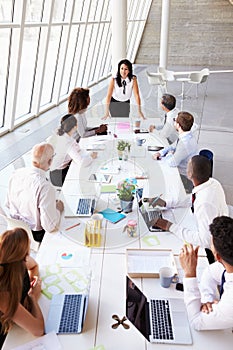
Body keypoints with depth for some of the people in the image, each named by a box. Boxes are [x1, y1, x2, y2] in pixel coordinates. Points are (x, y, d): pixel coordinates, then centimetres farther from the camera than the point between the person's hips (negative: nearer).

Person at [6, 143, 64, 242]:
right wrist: (58, 209, -9)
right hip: (36, 235, -7)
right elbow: (50, 227, -28)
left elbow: (8, 204, 4)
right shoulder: (46, 188, -34)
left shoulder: (16, 173, -12)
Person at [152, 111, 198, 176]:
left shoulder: (185, 143, -31)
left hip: (183, 175, -8)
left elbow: (172, 163, -27)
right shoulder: (186, 136, -2)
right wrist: (160, 153, -3)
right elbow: (173, 147, 13)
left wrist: (169, 154, -6)